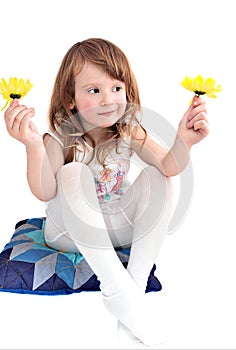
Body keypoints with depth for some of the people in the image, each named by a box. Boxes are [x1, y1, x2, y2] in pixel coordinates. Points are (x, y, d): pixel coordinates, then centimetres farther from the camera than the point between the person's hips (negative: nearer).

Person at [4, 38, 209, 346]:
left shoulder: (129, 132, -10)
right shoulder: (60, 140, -20)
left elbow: (169, 166, -22)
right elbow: (45, 193, -33)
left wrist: (184, 141, -43)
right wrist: (33, 147, -50)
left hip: (118, 226, 4)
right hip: (71, 234, -3)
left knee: (156, 176, -18)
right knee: (73, 173, -32)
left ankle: (137, 282, -23)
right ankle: (117, 290, -34)